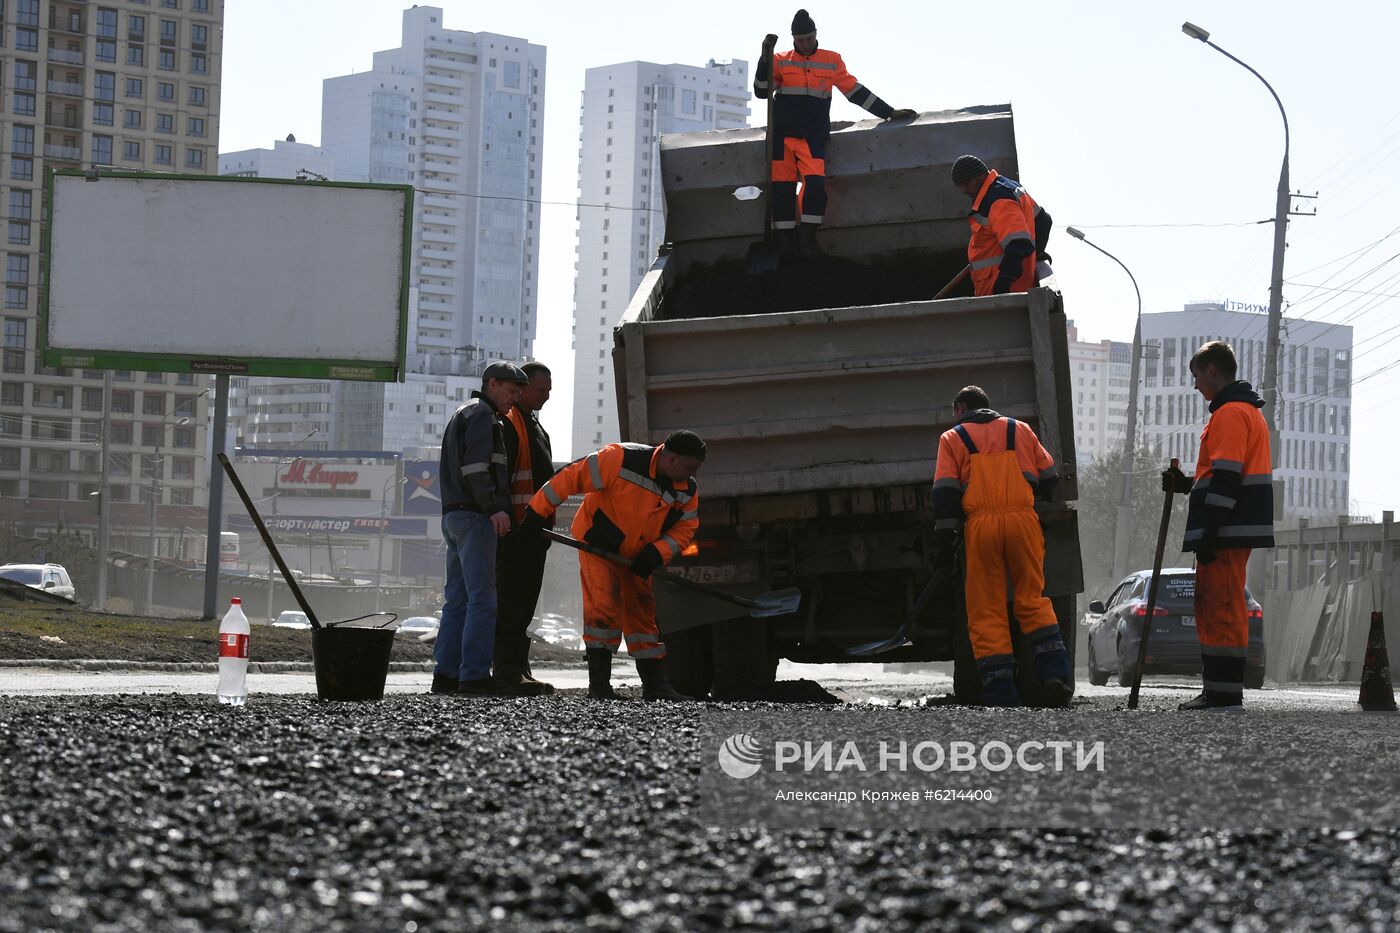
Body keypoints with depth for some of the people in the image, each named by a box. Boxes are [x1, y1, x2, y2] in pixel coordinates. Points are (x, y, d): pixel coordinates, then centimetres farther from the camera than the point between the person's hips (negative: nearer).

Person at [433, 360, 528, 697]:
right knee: (482, 598, -12)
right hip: (473, 516, -10)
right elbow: (476, 467, -18)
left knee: (457, 598, 9)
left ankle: (445, 675, 7)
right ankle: (474, 676, -16)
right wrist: (494, 507, -23)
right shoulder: (481, 414, -6)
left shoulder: (461, 415, 26)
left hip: (453, 515, 10)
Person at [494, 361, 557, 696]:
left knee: (524, 605, 11)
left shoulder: (535, 426, 22)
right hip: (516, 529, -10)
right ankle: (507, 673, -12)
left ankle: (519, 671, 14)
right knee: (511, 603, -11)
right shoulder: (507, 423, -10)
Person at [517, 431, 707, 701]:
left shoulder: (688, 491, -9)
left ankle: (654, 684, 15)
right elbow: (571, 477, -25)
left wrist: (655, 555, -19)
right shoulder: (621, 460, -29)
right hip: (597, 546, -6)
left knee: (644, 613, 9)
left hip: (636, 556, 6)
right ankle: (599, 684, -9)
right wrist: (538, 513, -20)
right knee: (604, 609, -16)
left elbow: (684, 529, -1)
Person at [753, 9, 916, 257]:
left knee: (816, 183, -20)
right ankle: (787, 245, 2)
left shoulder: (831, 61, 8)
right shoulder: (780, 61, 8)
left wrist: (889, 113, 8)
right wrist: (765, 58, -10)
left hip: (813, 136, -1)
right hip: (783, 134, 1)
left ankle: (807, 242, -15)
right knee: (782, 188, -4)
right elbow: (761, 92, 2)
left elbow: (856, 92, 11)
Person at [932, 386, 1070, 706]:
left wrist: (944, 539, 0)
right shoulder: (1020, 429, 20)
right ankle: (1054, 669, -6)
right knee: (1032, 599, 12)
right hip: (1023, 519, 2)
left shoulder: (952, 439, 13)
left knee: (986, 611, 1)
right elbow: (1049, 477, 19)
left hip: (980, 524, -2)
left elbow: (945, 493, 2)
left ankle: (1000, 693, -6)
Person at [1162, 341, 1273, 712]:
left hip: (1227, 530, -11)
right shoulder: (1247, 411, 22)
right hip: (1239, 529, 11)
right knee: (1213, 608, 15)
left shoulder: (1230, 413, -12)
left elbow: (1226, 478, -20)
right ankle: (1217, 691, 19)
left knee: (1221, 609, -10)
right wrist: (1186, 485, 18)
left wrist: (1206, 533, -21)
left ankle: (1226, 695, -11)